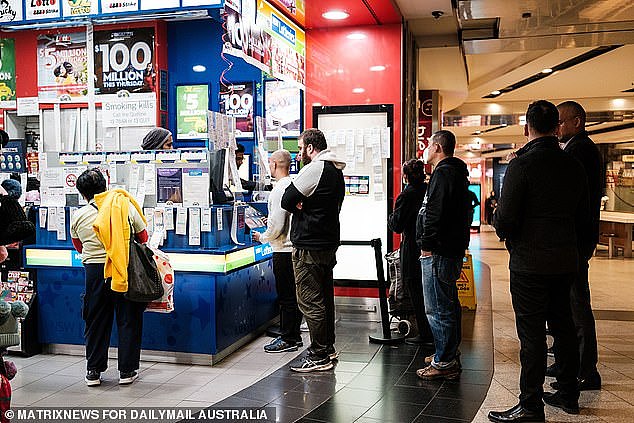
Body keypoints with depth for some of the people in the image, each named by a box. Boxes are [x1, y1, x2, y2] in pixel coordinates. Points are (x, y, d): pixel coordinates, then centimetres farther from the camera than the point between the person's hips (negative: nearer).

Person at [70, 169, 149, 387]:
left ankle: (93, 371, 21)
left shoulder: (78, 216, 1)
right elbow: (143, 238, 4)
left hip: (95, 271, 2)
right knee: (128, 319, 9)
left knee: (96, 320, 14)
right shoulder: (125, 206, -3)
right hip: (126, 270, -1)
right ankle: (127, 370, 15)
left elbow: (79, 246, 16)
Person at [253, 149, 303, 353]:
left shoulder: (280, 189, -16)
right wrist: (270, 221, 21)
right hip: (294, 246, 9)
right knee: (292, 295, 15)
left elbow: (277, 224, -20)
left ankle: (288, 339, 7)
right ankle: (294, 335, 24)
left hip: (284, 250, -9)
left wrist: (262, 237, -4)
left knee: (286, 296, -1)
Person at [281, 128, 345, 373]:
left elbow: (287, 200, -16)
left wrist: (298, 208, 4)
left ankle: (319, 356, 2)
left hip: (309, 247, -10)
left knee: (310, 301, -4)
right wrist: (304, 209, 1)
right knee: (325, 297, 17)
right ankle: (328, 348, 27)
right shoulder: (336, 171, 16)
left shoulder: (315, 169, -15)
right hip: (328, 242, 10)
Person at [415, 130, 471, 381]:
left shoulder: (444, 172, -14)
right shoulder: (456, 172, 20)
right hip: (453, 249, 11)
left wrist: (427, 244, -17)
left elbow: (435, 213, -24)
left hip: (438, 253, -11)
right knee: (448, 304, 19)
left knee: (437, 308, -6)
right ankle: (449, 354, 30)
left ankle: (444, 363, 0)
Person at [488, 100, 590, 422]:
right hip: (566, 260, 7)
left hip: (530, 263, -7)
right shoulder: (573, 166, 6)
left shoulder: (521, 166, -15)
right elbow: (583, 218, 12)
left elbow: (504, 220, -16)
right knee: (563, 326, 17)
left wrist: (504, 227, 5)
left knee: (531, 334, -1)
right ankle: (568, 394, 30)